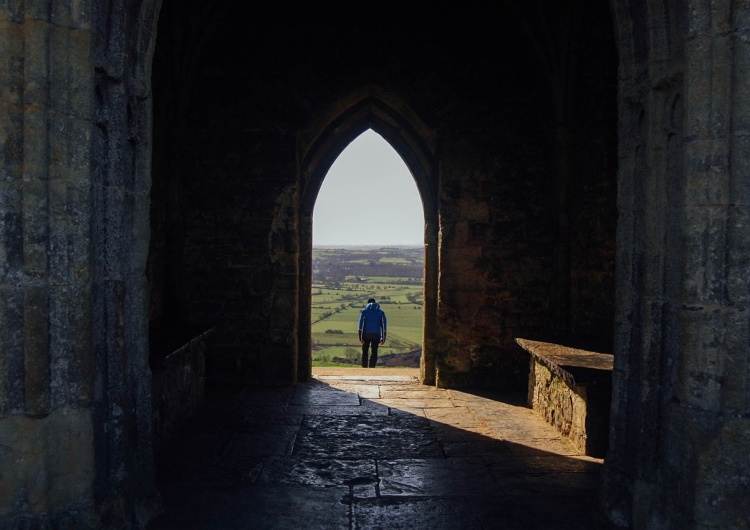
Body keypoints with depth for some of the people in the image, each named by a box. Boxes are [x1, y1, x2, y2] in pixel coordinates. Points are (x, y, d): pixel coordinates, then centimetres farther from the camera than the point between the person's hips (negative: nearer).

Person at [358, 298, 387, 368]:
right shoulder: (381, 312, 9)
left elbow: (361, 324, -5)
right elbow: (384, 325, 2)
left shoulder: (364, 311, 4)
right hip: (376, 335, 1)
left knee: (365, 352, 14)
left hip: (366, 334, -1)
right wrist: (383, 338, 3)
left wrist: (360, 338, -6)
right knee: (374, 353, 8)